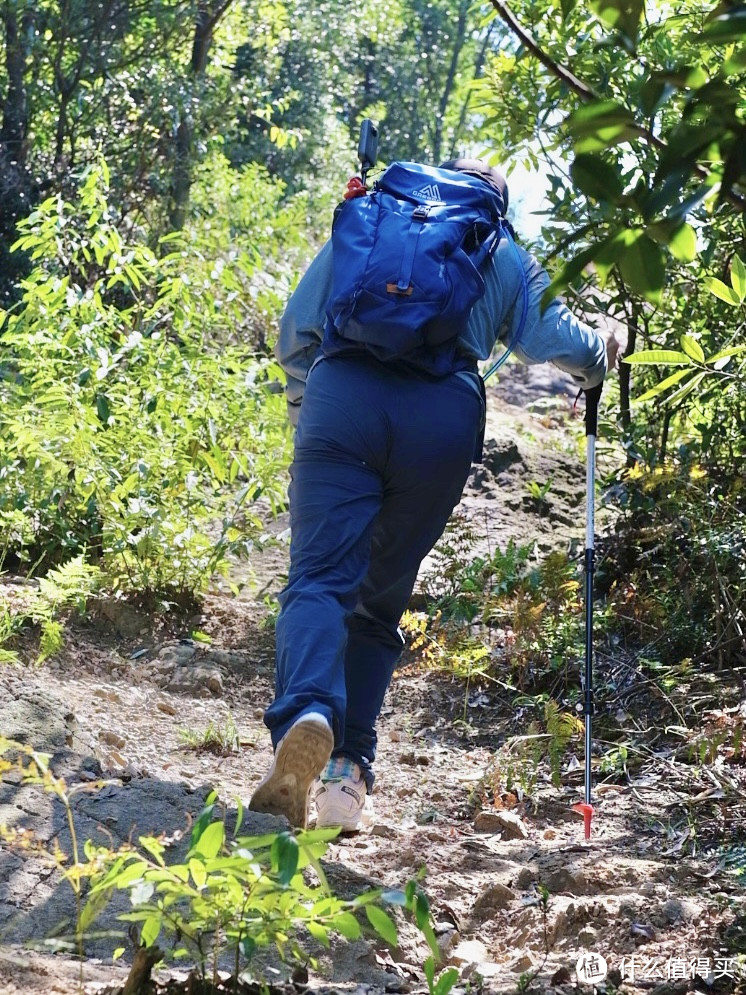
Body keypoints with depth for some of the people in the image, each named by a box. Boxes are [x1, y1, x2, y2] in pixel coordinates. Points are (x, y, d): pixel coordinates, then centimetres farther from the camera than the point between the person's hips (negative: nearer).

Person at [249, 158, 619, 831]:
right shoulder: (507, 259, 27)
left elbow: (298, 327, 23)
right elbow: (557, 339, 17)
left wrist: (306, 418, 34)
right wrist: (602, 357, 40)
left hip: (343, 393, 0)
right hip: (446, 415, 1)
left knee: (320, 579, -9)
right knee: (380, 600, 12)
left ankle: (307, 715, -38)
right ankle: (349, 770, 4)